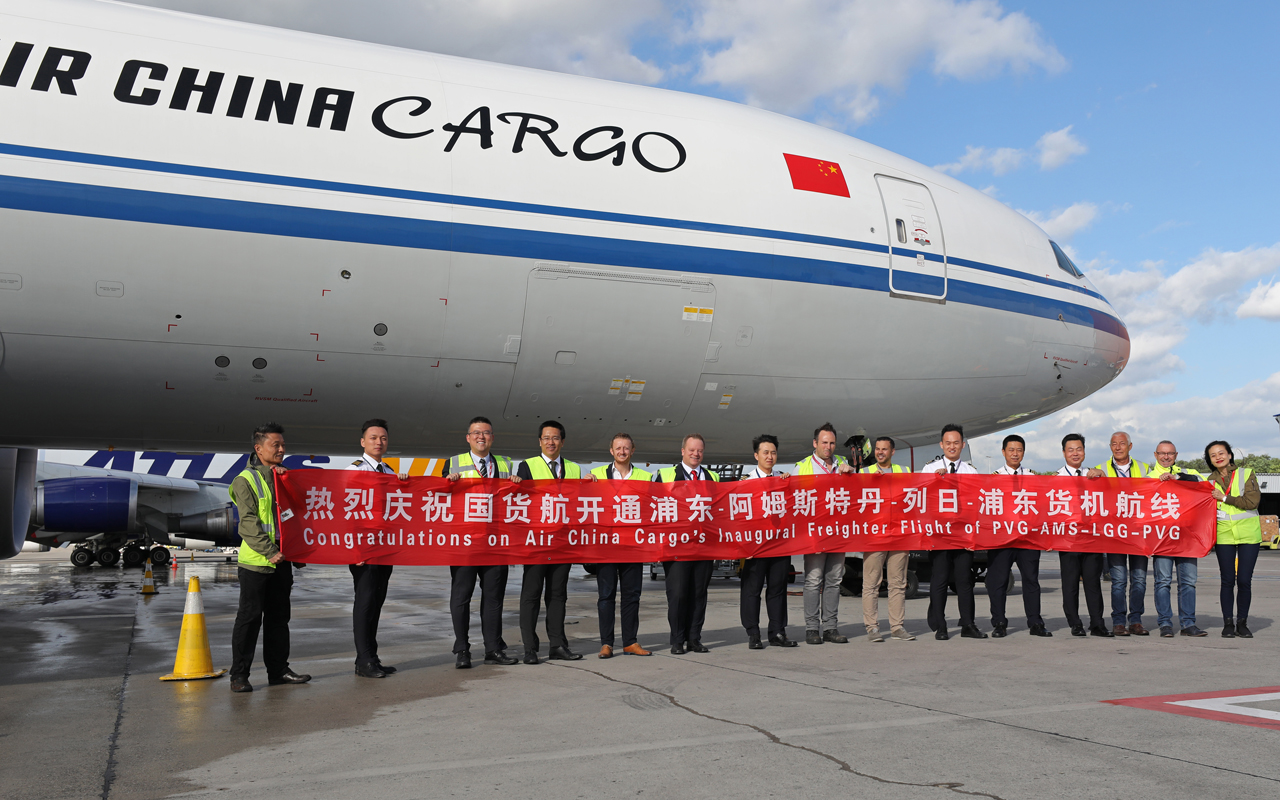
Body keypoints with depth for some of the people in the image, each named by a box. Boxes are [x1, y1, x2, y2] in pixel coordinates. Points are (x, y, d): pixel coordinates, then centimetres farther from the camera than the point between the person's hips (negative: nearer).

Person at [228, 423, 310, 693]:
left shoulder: (284, 477, 16)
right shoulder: (246, 480, -5)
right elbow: (248, 522, -12)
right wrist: (269, 551, -19)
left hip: (281, 559, 6)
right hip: (255, 560, -6)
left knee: (279, 616, 12)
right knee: (250, 617, -3)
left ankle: (278, 670, 20)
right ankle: (239, 675, 5)